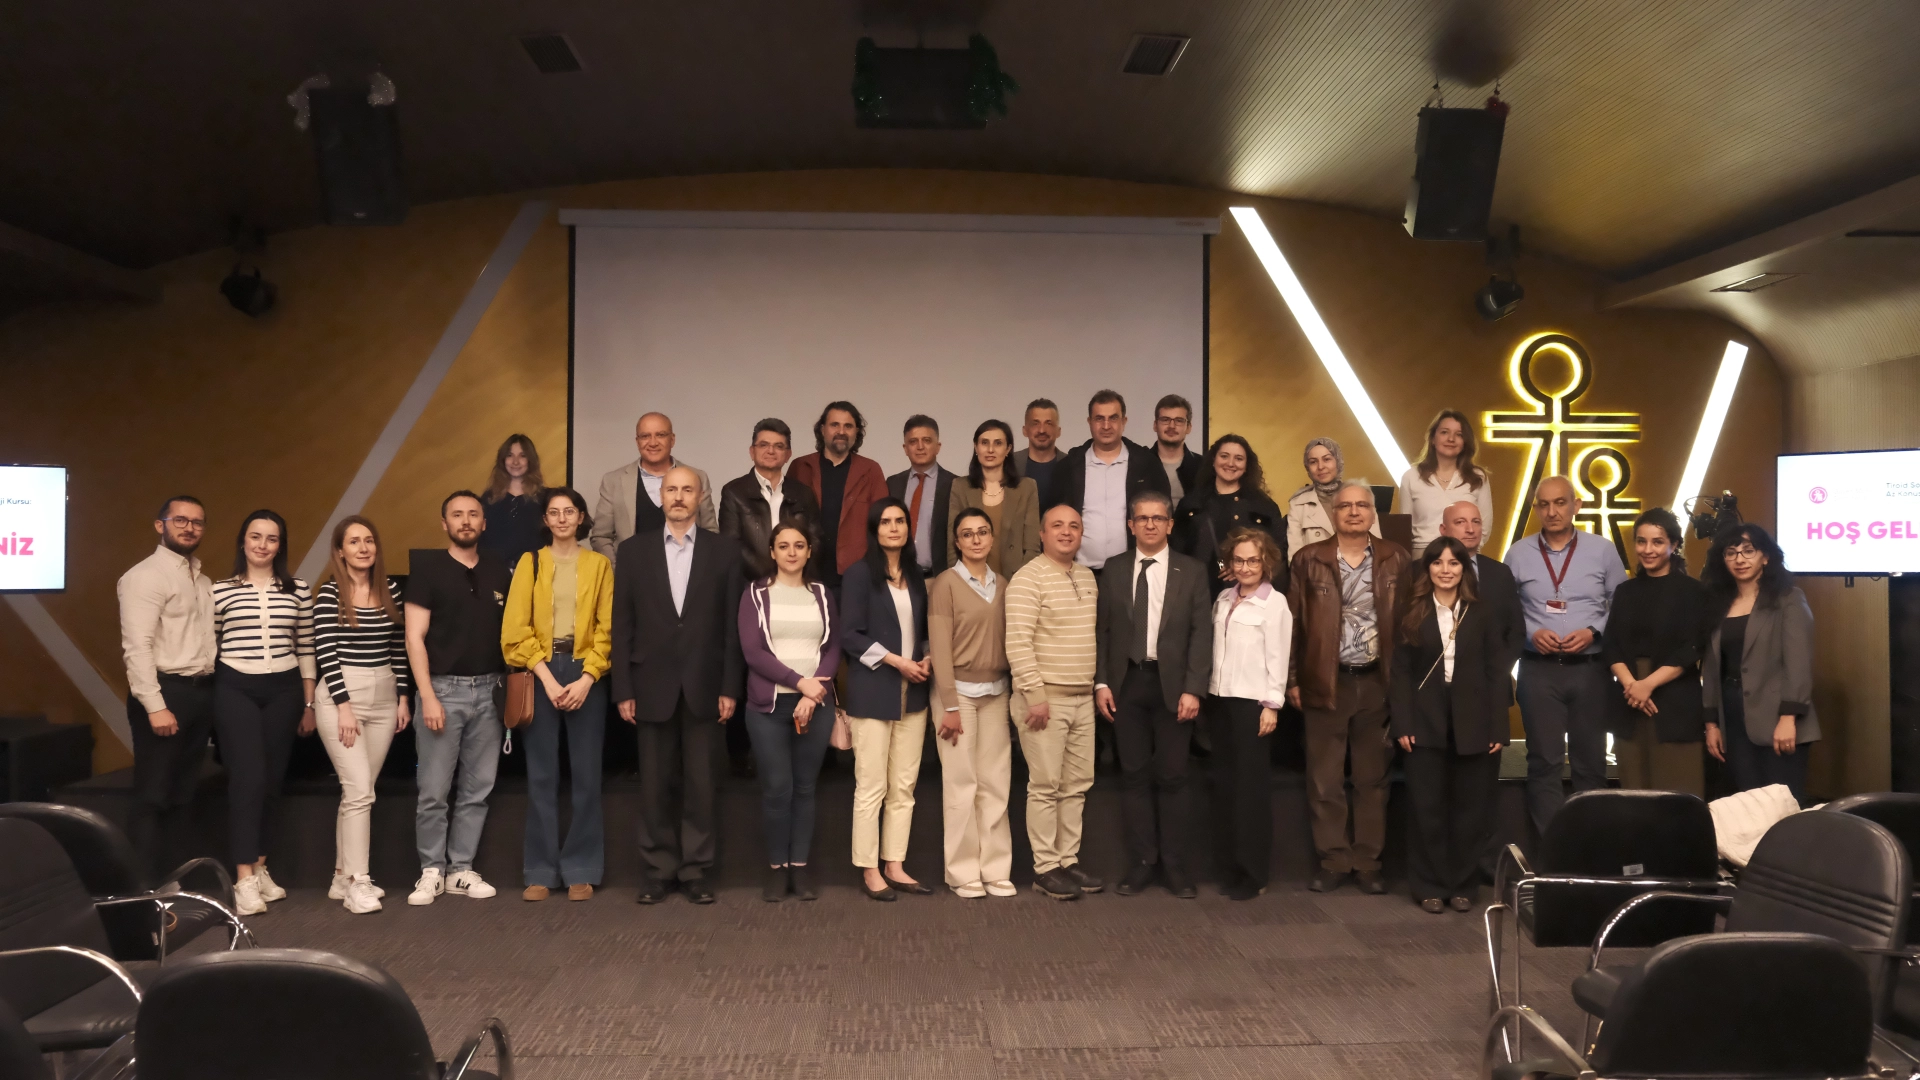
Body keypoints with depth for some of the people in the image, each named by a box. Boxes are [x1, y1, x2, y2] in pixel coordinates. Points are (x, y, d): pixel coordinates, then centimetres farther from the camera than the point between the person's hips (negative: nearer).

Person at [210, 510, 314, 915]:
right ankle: (244, 880, -7)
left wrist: (308, 704, 9)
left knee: (273, 780, 7)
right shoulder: (221, 591, 0)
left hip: (283, 690, 3)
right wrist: (206, 702, 3)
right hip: (235, 689, -3)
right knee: (248, 778, -11)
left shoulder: (298, 591, 5)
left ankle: (260, 868, 21)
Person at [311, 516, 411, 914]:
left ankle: (343, 876, 18)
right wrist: (344, 705, -15)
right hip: (340, 695, -5)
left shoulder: (390, 590, 8)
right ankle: (357, 883, -3)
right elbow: (324, 652, -10)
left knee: (356, 791, 9)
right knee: (360, 791, -9)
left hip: (384, 695, 5)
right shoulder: (329, 593, -6)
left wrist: (404, 697, 9)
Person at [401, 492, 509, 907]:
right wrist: (427, 697, -12)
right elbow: (414, 638, -5)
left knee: (477, 790, 7)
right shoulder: (428, 569, -1)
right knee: (434, 790, -2)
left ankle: (461, 870, 16)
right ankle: (431, 871, 11)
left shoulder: (499, 571, 10)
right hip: (444, 688, -3)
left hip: (488, 690, 4)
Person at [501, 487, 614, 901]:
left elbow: (607, 628, 3)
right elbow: (517, 629, 0)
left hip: (586, 675, 0)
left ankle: (581, 871, 10)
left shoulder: (599, 564, 7)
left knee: (586, 774, 1)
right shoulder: (529, 563, 7)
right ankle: (541, 871, 10)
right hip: (541, 676, 0)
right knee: (541, 775, 2)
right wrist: (548, 678, -9)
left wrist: (586, 679, -9)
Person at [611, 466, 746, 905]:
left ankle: (697, 870, 15)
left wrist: (730, 688, -4)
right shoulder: (635, 550, 5)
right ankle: (658, 871, 18)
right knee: (655, 784, 7)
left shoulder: (723, 550, 3)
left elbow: (732, 624, 1)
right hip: (653, 686, 1)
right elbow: (622, 625, 3)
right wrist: (623, 689, -2)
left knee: (702, 784, 4)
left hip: (703, 687, -1)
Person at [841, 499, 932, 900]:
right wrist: (896, 661, -15)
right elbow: (849, 635, -11)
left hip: (912, 693, 6)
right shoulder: (860, 573, -5)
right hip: (873, 693, -6)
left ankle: (895, 866, 16)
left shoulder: (915, 576, 14)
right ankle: (869, 870, 7)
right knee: (871, 787, -2)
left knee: (904, 787, 7)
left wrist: (926, 659, 0)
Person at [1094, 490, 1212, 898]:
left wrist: (1193, 689, -9)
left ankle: (1175, 864, 12)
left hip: (1172, 684, -1)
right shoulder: (1114, 570, 7)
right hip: (1127, 682, 1)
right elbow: (1102, 630, 6)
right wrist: (1101, 682, -2)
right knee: (1134, 775, 5)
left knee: (1172, 776, 3)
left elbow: (1202, 633, -1)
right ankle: (1142, 862, 14)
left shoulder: (1192, 570, 3)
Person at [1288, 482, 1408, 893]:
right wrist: (1293, 680, -1)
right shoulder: (1309, 559, 1)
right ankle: (1333, 860, 14)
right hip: (1327, 682, -1)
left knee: (1373, 778, 8)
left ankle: (1368, 863, 17)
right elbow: (1295, 623, 1)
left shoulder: (1395, 559, 4)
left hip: (1378, 682, 1)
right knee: (1325, 779, 3)